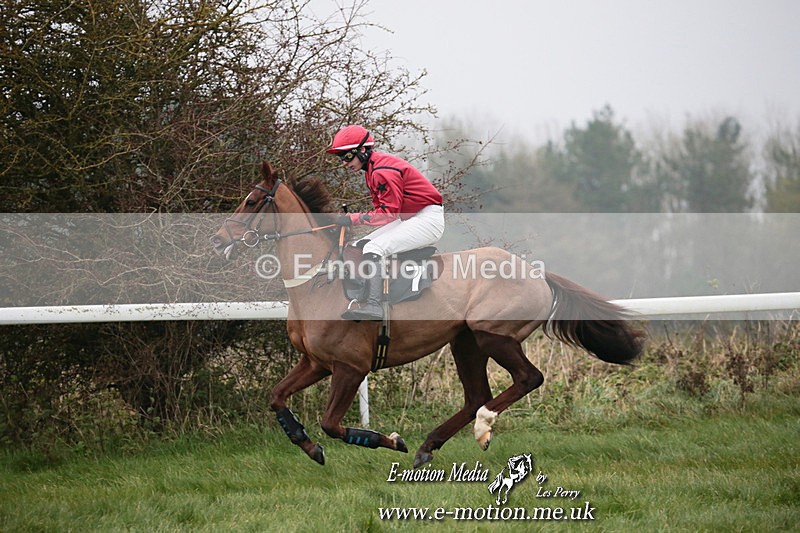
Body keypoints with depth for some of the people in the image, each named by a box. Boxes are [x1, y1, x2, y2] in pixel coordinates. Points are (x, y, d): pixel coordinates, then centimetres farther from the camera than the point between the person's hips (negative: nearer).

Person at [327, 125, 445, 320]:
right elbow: (381, 207, 13)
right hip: (408, 219, 11)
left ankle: (374, 306, -37)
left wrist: (353, 219, -18)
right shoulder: (371, 170, 13)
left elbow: (388, 213, -22)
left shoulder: (382, 170, -20)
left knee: (374, 249, -26)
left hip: (429, 218, -11)